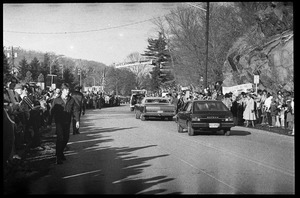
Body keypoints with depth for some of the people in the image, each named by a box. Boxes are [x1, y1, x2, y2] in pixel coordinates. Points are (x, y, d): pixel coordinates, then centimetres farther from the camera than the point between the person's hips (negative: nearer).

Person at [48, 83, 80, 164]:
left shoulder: (71, 100, 3)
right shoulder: (56, 100, -4)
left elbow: (75, 110, 6)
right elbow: (52, 112, 0)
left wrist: (77, 120, -2)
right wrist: (49, 122, 0)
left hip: (67, 122, 4)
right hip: (59, 122, -4)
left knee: (66, 138, 10)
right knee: (60, 138, -13)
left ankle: (60, 152, 31)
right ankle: (58, 157, -10)